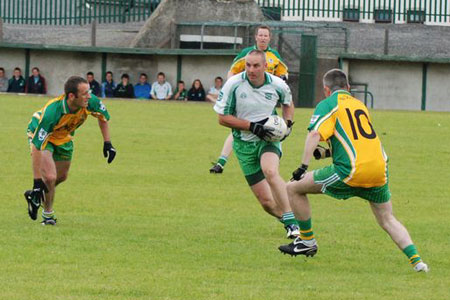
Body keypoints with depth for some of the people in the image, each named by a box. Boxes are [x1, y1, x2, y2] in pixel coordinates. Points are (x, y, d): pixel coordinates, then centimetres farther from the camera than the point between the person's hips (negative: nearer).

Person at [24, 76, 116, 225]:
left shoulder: (90, 102, -29)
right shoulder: (52, 112, -44)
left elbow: (103, 116, -2)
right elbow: (37, 147, -40)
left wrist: (107, 143, -6)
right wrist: (37, 181, -40)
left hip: (64, 137, 6)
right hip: (39, 133, -6)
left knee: (61, 176, 17)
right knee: (49, 177, -19)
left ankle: (34, 196, 46)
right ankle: (48, 214, 7)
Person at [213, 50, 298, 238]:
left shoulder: (278, 85, -7)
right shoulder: (233, 84, -13)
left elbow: (287, 104, 17)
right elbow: (222, 118, -8)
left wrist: (288, 123, -3)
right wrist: (252, 126, -18)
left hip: (268, 139, -1)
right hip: (244, 144, 1)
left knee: (270, 171, -35)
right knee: (266, 201, -4)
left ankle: (291, 221, -28)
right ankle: (287, 221, 25)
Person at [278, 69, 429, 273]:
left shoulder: (327, 105, 5)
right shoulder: (360, 105, 25)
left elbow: (315, 134, -11)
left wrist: (303, 166, -14)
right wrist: (329, 152, 41)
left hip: (352, 171, -6)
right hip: (379, 169, 6)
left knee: (294, 188, 9)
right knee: (387, 220, 20)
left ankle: (307, 241, 16)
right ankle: (416, 260, 3)